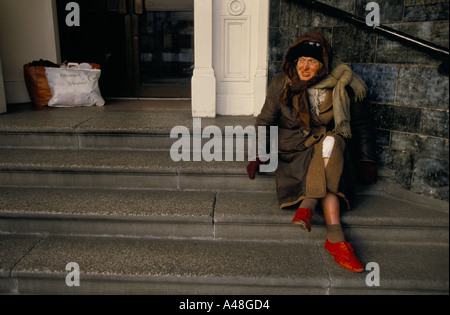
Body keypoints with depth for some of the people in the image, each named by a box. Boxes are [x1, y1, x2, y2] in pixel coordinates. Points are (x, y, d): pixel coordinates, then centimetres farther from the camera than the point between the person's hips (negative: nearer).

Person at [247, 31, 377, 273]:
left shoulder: (344, 87, 0)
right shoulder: (282, 84, 0)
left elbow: (361, 125, 11)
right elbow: (265, 122, 8)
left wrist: (367, 161, 8)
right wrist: (258, 157, 1)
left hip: (333, 148, 1)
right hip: (293, 151, -1)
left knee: (330, 142, -36)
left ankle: (307, 205, -43)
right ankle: (335, 236, -41)